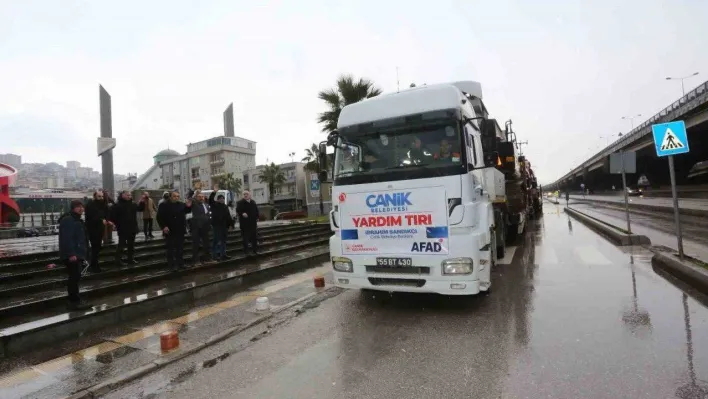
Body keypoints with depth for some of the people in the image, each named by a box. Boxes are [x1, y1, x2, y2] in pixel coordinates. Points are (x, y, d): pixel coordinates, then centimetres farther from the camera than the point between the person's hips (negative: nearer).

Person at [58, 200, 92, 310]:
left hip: (77, 254, 11)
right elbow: (67, 239, -23)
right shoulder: (67, 220, -14)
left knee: (75, 277, 14)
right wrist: (71, 254, -28)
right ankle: (75, 302, -4)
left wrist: (83, 254, 24)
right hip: (71, 255, -11)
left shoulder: (78, 220, 20)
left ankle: (75, 300, 22)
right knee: (75, 277, -9)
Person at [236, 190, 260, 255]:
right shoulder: (240, 202, -4)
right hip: (244, 223, -5)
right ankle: (246, 251, 9)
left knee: (254, 237, 11)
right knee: (245, 238, 0)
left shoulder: (253, 202, 12)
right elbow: (238, 210, -16)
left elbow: (256, 210, 17)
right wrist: (242, 213, -34)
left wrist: (256, 218, 9)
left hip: (253, 222, 5)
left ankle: (255, 250, 22)